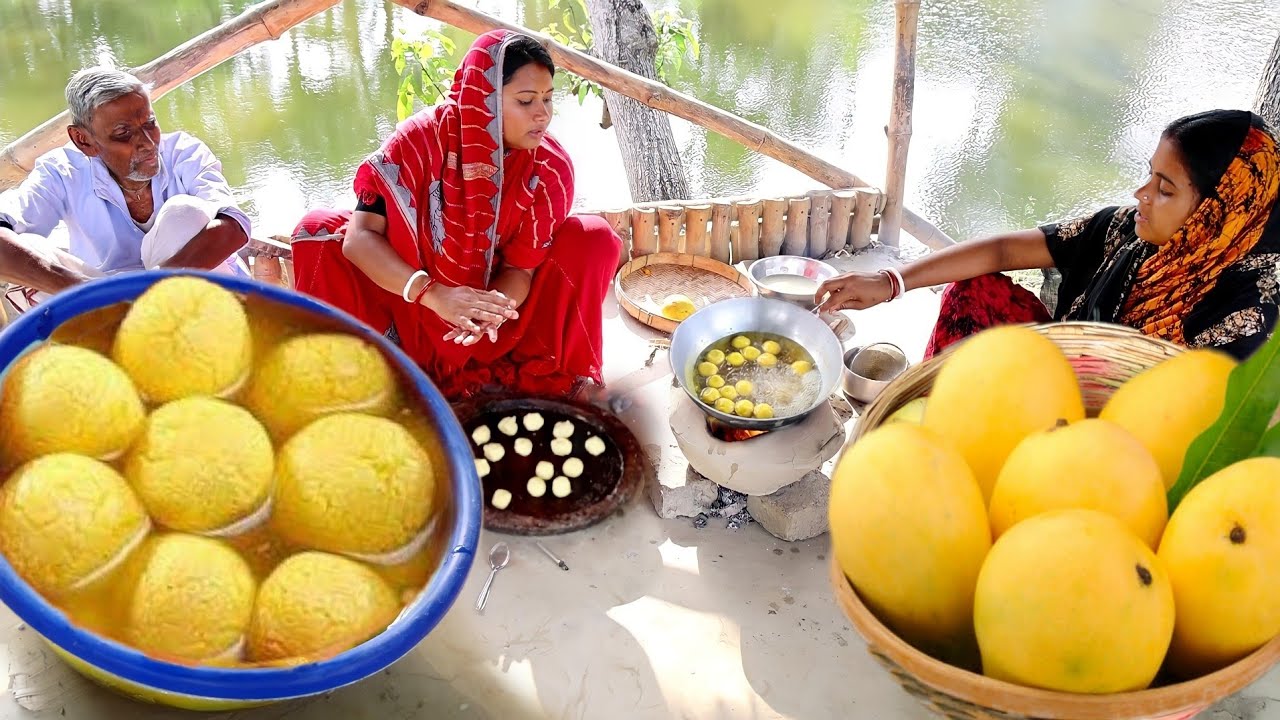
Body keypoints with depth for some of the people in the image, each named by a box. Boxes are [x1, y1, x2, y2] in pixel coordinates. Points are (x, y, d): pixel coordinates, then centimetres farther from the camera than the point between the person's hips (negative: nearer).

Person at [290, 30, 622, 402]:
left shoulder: (551, 168, -19)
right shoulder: (422, 139, -25)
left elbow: (522, 266, -17)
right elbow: (360, 237, -29)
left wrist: (495, 307, -41)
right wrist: (434, 294, -44)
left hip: (496, 295, 1)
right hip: (416, 302, -1)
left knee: (594, 239, -19)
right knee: (318, 228, -23)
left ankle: (573, 371, -6)